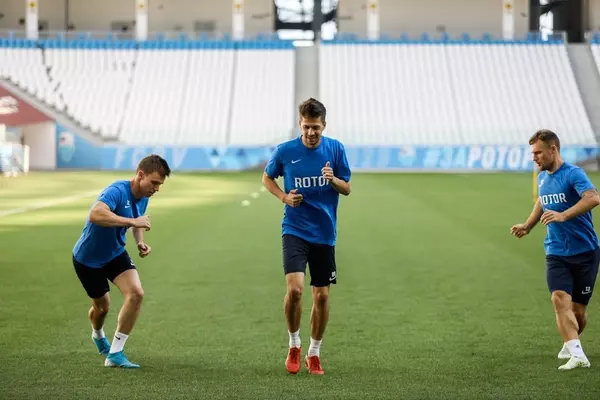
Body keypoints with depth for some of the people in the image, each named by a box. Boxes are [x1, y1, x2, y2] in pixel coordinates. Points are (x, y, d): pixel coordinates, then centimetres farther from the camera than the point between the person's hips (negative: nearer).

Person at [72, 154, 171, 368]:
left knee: (136, 293, -18)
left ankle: (114, 354, -10)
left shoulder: (143, 197, -6)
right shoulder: (117, 191, -32)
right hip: (88, 258, -6)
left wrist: (140, 241, -5)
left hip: (116, 253, 6)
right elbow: (95, 214, -52)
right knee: (102, 306, 12)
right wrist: (132, 221, -49)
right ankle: (98, 336, 51)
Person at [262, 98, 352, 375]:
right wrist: (284, 197, -7)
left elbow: (347, 189, 3)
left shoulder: (335, 149, -2)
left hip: (324, 233, 2)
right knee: (295, 289, -18)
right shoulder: (285, 151, -6)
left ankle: (314, 353, 23)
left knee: (321, 296, 5)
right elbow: (267, 178, 11)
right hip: (295, 230, -2)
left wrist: (333, 179, -19)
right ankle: (294, 344, 5)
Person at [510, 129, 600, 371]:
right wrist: (528, 226, 20)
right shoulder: (542, 178, 9)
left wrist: (563, 215, -41)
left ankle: (570, 344, 33)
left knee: (578, 309, 3)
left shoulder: (572, 174, -14)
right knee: (560, 299, -20)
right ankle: (577, 355, -24)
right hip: (556, 253, 5)